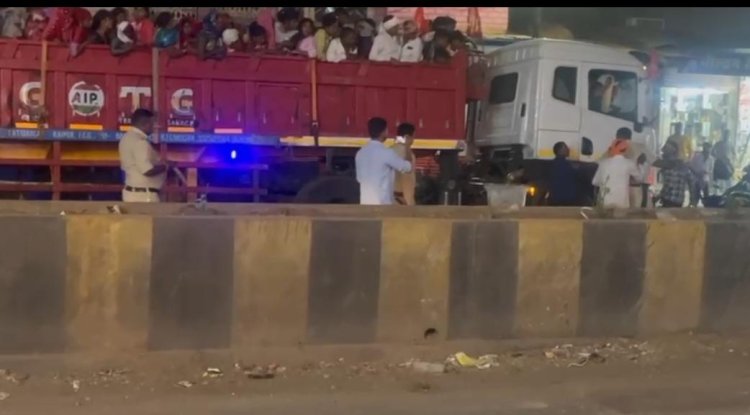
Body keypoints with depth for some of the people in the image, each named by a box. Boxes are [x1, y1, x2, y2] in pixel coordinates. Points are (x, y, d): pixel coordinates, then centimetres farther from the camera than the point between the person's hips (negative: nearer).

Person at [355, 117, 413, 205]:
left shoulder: (361, 153, 8)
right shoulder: (386, 153, -13)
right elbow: (407, 167, 0)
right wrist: (407, 150, 18)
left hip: (365, 202, 7)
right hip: (382, 202, -7)